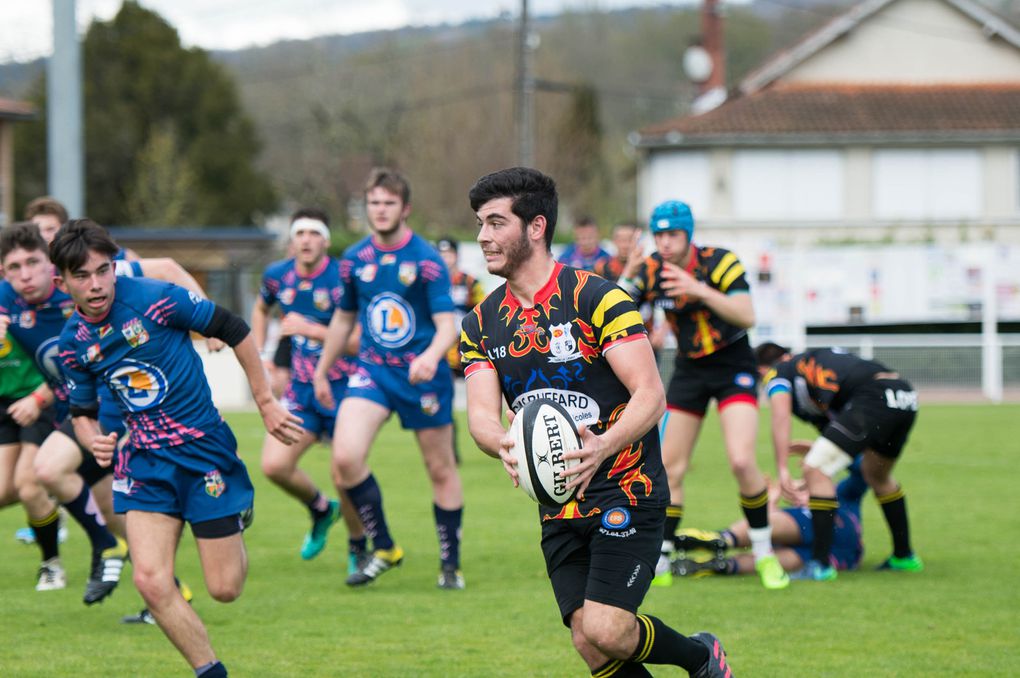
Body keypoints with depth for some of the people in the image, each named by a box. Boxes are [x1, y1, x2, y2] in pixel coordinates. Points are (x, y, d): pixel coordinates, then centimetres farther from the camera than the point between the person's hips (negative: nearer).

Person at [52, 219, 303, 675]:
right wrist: (94, 441, -9)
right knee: (151, 582, -13)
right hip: (145, 460, 4)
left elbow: (233, 330, -6)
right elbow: (82, 411, 14)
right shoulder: (73, 342, -1)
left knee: (225, 589, -1)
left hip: (204, 447, -4)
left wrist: (266, 402, -2)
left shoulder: (155, 298, -17)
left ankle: (237, 517, 34)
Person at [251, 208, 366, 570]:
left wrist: (310, 329, -25)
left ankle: (358, 547, 19)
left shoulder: (343, 279, -17)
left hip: (342, 387, -5)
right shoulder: (277, 276, 1)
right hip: (301, 387, 5)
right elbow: (261, 309, 25)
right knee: (274, 465, -9)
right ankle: (321, 509, 22)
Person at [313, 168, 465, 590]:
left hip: (423, 375, -3)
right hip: (372, 370, 3)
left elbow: (447, 325, -16)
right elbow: (344, 318, 19)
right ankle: (383, 549, 0)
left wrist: (431, 356, -37)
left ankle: (451, 564, 21)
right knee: (345, 457, -17)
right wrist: (321, 371, 25)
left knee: (441, 469, 4)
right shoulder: (354, 260, 4)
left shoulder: (426, 259, -10)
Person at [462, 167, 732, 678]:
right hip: (559, 506, 6)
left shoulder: (596, 298, -11)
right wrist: (503, 444, -28)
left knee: (605, 630, -18)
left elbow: (650, 395, -16)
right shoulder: (481, 324, 7)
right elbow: (481, 414, -3)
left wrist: (604, 447, -34)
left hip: (626, 493, -6)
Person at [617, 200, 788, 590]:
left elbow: (747, 316, -28)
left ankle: (765, 554, -3)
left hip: (733, 367, -4)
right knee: (670, 468, 2)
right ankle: (660, 561, 15)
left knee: (741, 461, -20)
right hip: (689, 371, 4)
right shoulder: (652, 272, -8)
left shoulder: (720, 263, -19)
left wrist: (701, 291, -39)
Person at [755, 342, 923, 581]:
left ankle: (821, 564, -10)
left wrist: (782, 470, -9)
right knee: (877, 475, 31)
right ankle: (904, 556, 36)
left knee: (815, 470, -6)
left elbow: (781, 414, -5)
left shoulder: (775, 373, 15)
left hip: (873, 398, -8)